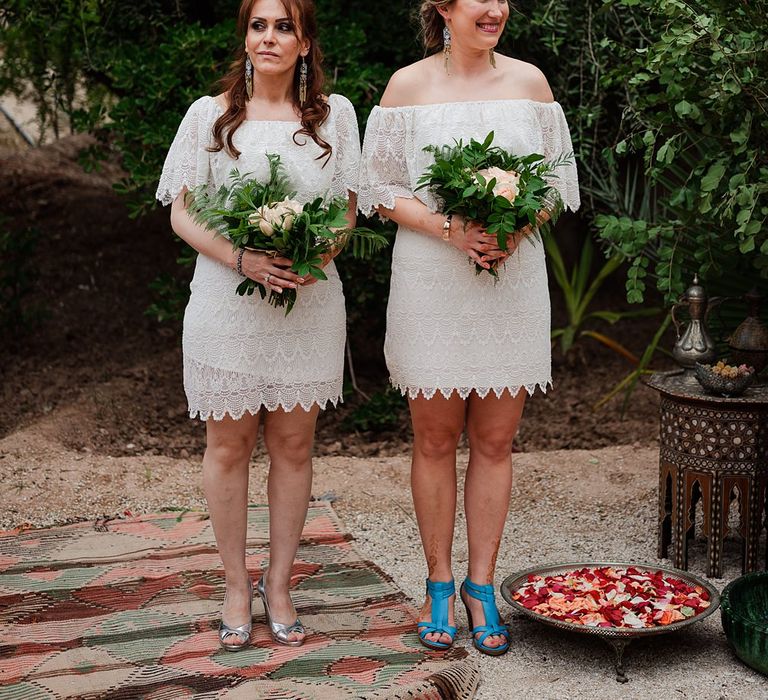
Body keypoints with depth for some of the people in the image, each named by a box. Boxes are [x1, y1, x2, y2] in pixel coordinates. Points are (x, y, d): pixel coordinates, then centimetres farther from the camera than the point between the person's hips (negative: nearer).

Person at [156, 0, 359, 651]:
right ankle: (237, 587, 21)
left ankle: (279, 584, 22)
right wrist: (241, 259, -16)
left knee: (293, 444, 7)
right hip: (227, 303, -1)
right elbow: (182, 212, 1)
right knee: (229, 445, 6)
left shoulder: (334, 114, 6)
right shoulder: (208, 115, 2)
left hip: (309, 302, 1)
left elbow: (348, 206, 10)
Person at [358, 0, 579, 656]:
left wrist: (516, 229, -10)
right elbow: (382, 189, 1)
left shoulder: (528, 80, 8)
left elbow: (557, 180, 10)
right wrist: (450, 228, -15)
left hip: (515, 277, 2)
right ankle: (439, 583, 20)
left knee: (495, 440, 5)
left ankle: (481, 584, 19)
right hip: (430, 281, -2)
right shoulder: (408, 85, 2)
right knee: (435, 439, 5)